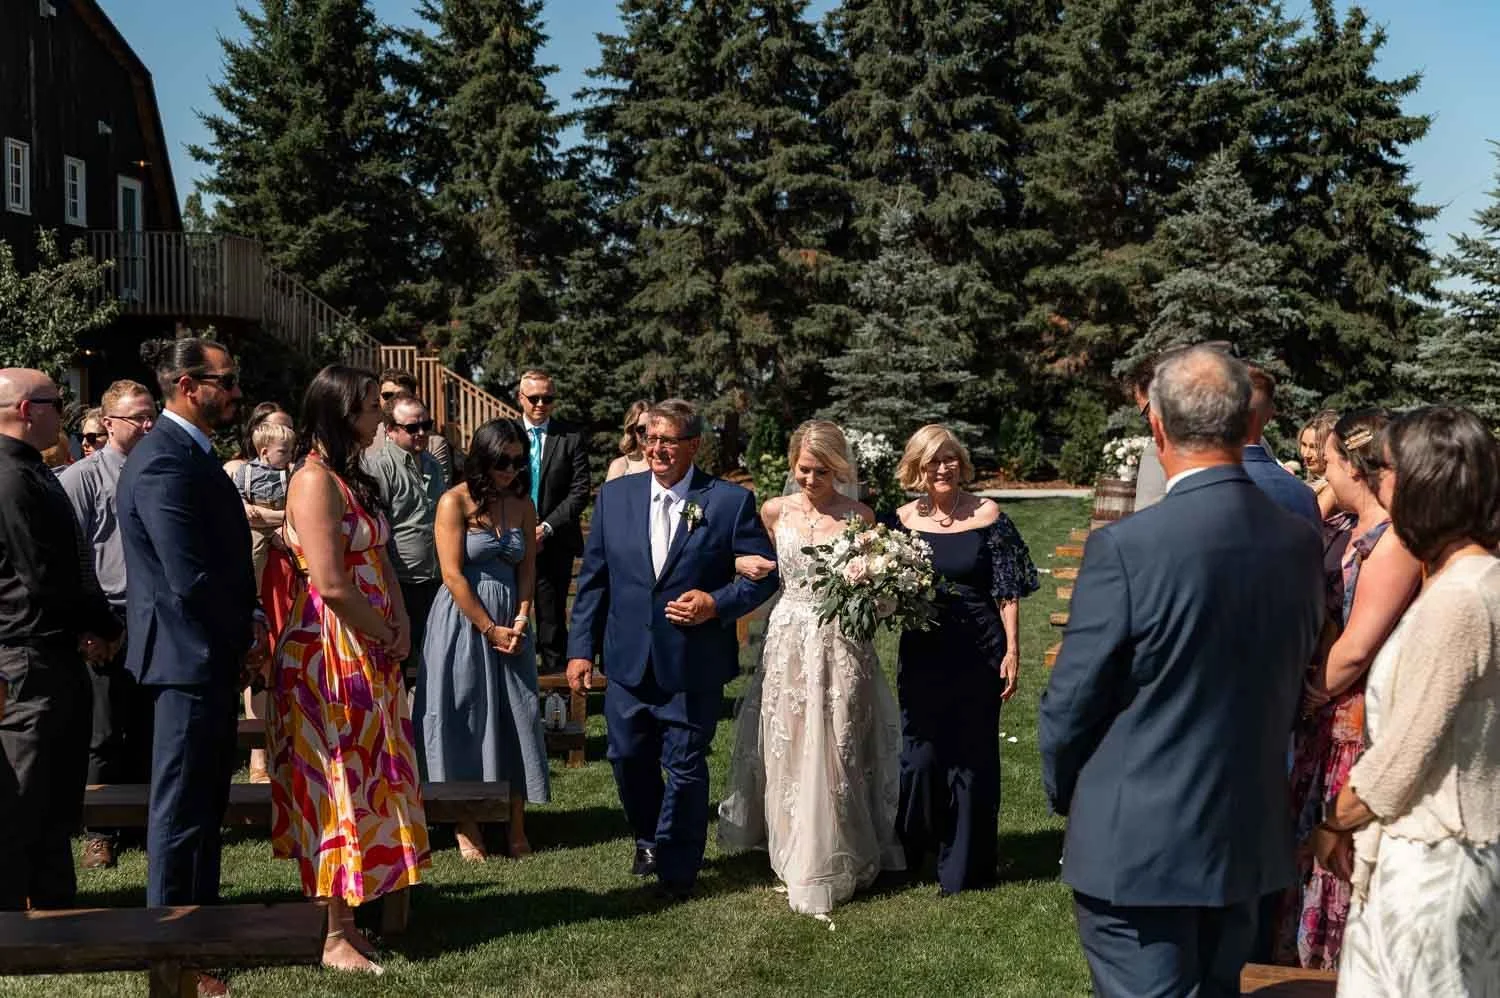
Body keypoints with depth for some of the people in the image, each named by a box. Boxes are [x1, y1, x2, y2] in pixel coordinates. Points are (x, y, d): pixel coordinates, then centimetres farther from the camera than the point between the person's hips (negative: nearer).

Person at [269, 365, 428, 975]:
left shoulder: (352, 478, 12)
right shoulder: (315, 480, -17)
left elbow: (380, 562, 15)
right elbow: (331, 584, -23)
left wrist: (401, 623, 0)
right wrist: (386, 634, -10)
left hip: (368, 653, 9)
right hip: (329, 652, -9)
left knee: (363, 780, 13)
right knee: (336, 783, -1)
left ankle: (346, 916, 24)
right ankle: (334, 936, 10)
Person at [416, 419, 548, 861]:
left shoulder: (522, 504, 7)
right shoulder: (455, 501, -8)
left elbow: (527, 569, 7)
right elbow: (453, 575, -13)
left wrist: (521, 621, -7)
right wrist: (490, 630, -12)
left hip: (511, 624, 5)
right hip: (463, 621, -4)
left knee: (516, 718, 3)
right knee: (465, 720, 0)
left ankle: (517, 827, 11)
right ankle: (467, 828, 9)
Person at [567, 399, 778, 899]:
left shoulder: (731, 501, -6)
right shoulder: (614, 496, 3)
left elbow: (764, 574, -1)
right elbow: (593, 578, 7)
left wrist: (717, 604, -16)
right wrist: (581, 648, 3)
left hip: (694, 664, -3)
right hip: (628, 659, 3)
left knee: (686, 766, 7)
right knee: (628, 758, 14)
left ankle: (676, 868, 26)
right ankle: (649, 837, 42)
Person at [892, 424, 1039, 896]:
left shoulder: (987, 516, -3)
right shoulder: (904, 520, 2)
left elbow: (1007, 591, -2)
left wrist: (1012, 651, -7)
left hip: (977, 654, -2)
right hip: (922, 654, 2)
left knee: (971, 757, 7)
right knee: (920, 754, 8)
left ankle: (963, 869, 21)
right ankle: (913, 851, 31)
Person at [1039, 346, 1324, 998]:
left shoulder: (1124, 547, -21)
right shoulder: (1300, 542, -4)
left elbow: (1072, 701, -15)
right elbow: (1296, 681, 6)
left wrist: (1063, 792, 4)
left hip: (1137, 844, -6)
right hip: (1251, 839, 6)